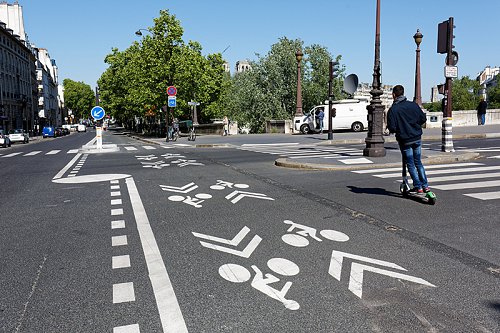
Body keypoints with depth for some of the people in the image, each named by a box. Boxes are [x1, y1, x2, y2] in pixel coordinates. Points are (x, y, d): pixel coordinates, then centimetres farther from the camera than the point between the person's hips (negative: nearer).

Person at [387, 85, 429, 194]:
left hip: (405, 141, -4)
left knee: (410, 165, 7)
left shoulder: (392, 110, -13)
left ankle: (418, 187, 7)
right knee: (418, 162, 17)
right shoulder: (413, 105, 0)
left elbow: (392, 128, -17)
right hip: (417, 138, 4)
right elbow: (423, 119, 4)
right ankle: (425, 185, 19)